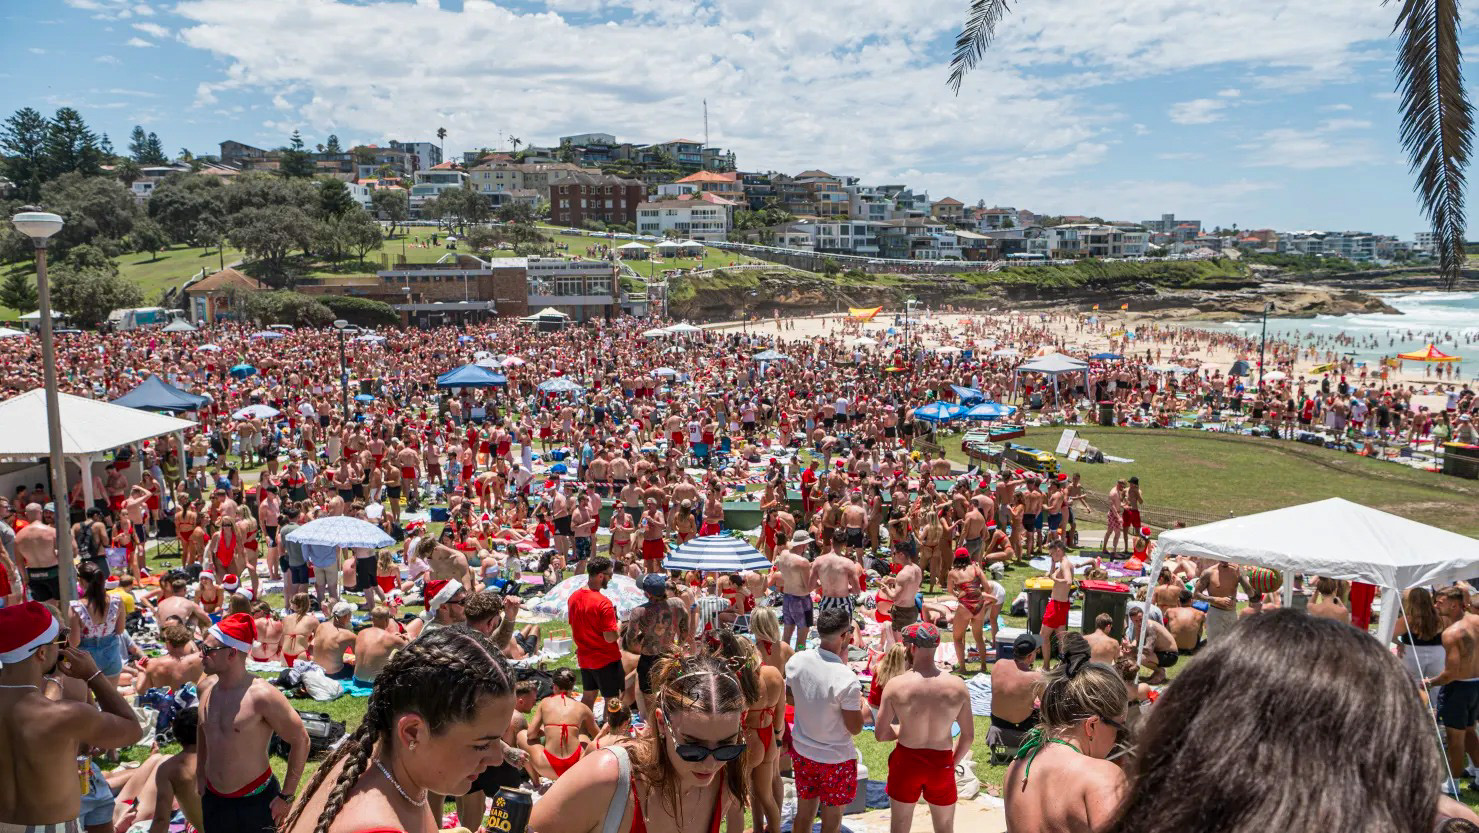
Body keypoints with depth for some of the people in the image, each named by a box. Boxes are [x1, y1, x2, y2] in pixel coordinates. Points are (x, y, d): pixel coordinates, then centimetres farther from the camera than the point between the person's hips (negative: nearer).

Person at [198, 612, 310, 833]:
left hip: (256, 800, -6)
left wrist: (287, 796, -13)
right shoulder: (206, 687, -3)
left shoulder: (263, 695, -23)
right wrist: (200, 774, 17)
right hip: (212, 798, 6)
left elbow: (300, 740, -16)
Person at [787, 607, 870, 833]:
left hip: (802, 750, 5)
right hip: (836, 759, -5)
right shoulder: (846, 679, -30)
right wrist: (865, 708, 1)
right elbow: (855, 727, -18)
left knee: (804, 813, 21)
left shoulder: (796, 661, -12)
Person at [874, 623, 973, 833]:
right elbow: (968, 735, -5)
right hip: (942, 762, 1)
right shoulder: (957, 686, -14)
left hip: (906, 761, -1)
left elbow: (880, 734, -11)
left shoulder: (895, 685, -18)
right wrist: (953, 762, 11)